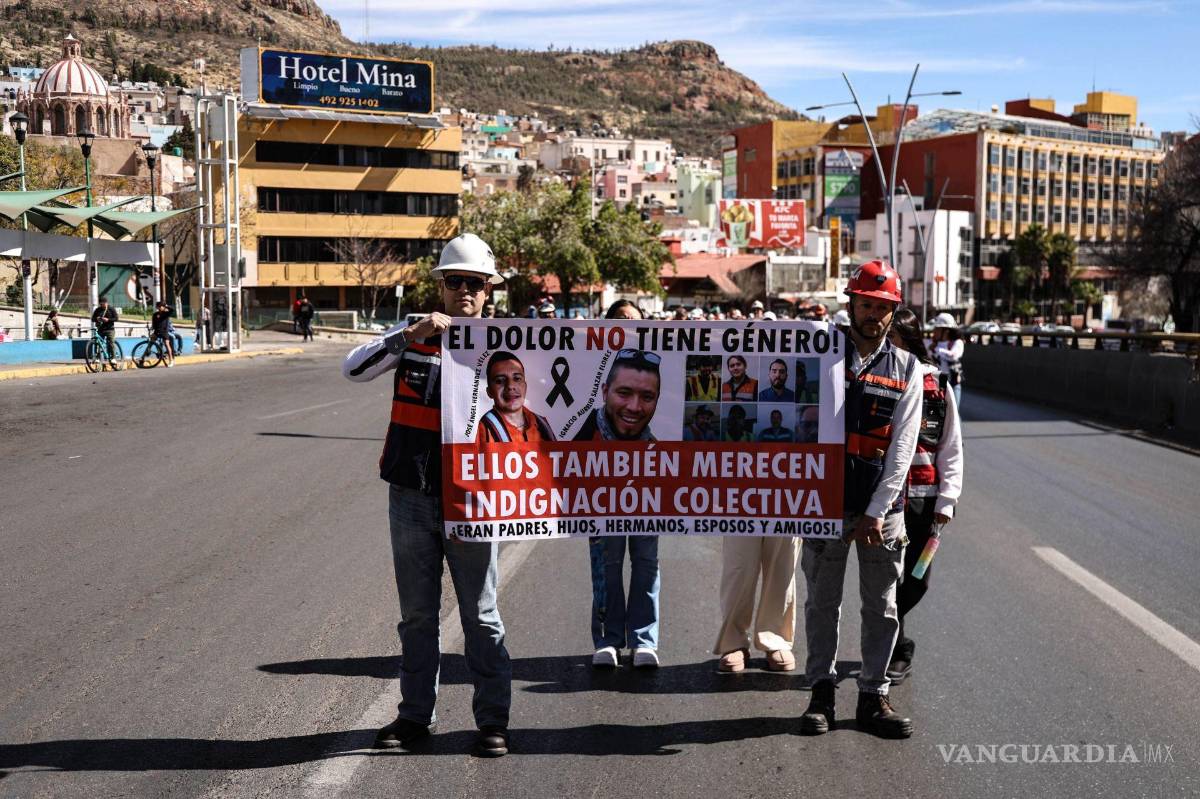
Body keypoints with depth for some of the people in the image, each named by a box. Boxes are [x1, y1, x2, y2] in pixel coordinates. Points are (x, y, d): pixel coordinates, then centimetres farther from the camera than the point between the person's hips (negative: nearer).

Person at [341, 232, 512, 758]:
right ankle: (416, 714, 24)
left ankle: (493, 719, 12)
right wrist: (412, 335, -21)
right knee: (417, 614, 12)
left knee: (481, 615, 4)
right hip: (411, 497, 2)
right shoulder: (412, 336, 3)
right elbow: (353, 369, -11)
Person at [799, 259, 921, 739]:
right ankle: (821, 692, 17)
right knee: (822, 601, 6)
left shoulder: (906, 369, 4)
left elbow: (902, 447, -2)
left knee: (881, 606, 6)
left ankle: (874, 696, 16)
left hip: (882, 507, 1)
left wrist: (877, 511, -9)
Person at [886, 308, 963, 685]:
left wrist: (947, 500, -1)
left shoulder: (936, 386, 3)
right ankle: (897, 649, 17)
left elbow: (951, 449, 6)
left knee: (915, 581, 5)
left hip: (921, 498, 1)